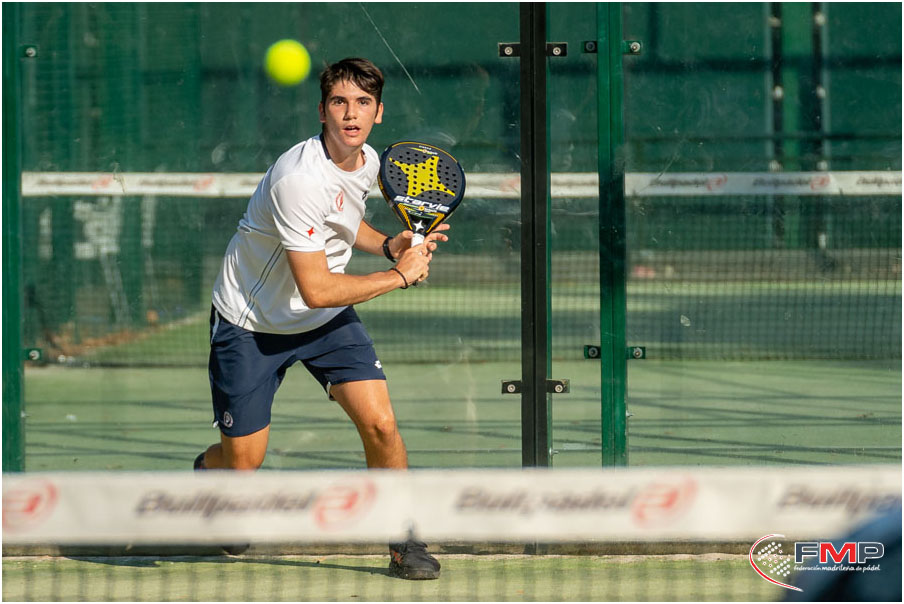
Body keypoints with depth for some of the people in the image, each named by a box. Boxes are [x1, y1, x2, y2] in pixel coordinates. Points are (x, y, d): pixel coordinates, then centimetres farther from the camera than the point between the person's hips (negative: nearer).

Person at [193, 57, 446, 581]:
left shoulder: (368, 163, -4)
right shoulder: (300, 179, -30)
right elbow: (315, 289, -29)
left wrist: (390, 244, 0)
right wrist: (401, 275, -21)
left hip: (328, 319, 6)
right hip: (251, 322, -6)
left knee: (380, 424, -13)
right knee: (244, 463, -1)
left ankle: (403, 543, 5)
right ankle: (207, 469, 36)